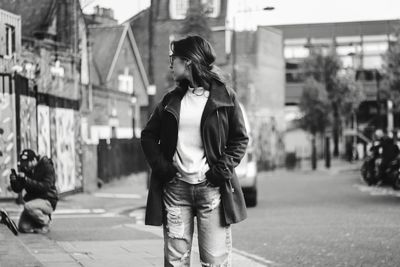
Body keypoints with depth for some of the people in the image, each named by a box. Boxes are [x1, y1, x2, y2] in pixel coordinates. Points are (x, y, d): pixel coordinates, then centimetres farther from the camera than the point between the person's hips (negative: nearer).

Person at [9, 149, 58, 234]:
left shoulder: (47, 167, -14)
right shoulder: (25, 169, 3)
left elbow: (45, 187, -26)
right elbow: (17, 190, 4)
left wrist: (26, 180, -31)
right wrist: (13, 181, -19)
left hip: (47, 201, -6)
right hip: (32, 200, 6)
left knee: (28, 206, -35)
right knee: (23, 228, -12)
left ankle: (46, 221, -7)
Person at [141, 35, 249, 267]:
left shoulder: (225, 97, 0)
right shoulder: (171, 100, 12)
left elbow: (241, 139, 3)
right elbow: (148, 135, 16)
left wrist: (222, 169, -9)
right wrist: (160, 165, 1)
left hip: (211, 187, -3)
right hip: (175, 186, 4)